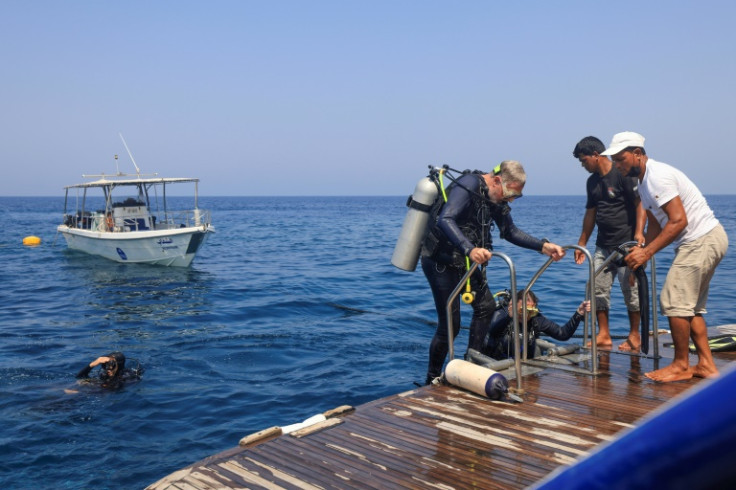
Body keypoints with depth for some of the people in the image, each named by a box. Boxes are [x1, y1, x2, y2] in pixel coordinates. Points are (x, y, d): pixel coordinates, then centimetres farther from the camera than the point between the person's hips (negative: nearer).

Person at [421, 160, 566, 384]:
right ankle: (432, 380, 11)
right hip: (440, 261, -9)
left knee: (486, 306, 8)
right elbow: (445, 220, -38)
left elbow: (510, 231, 15)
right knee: (450, 324, -6)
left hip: (463, 261, 9)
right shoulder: (468, 187, -23)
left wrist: (543, 246, 5)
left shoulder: (497, 199, 5)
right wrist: (470, 250, -51)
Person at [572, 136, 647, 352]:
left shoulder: (623, 174, -10)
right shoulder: (592, 182, 13)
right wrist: (581, 244, 19)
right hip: (603, 245, 8)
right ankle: (604, 336, 12)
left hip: (626, 244, -8)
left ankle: (634, 337, 11)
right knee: (597, 289, 4)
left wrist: (639, 232, -27)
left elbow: (640, 203, -14)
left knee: (630, 289, -1)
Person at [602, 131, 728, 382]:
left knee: (674, 300, -7)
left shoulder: (657, 176, -19)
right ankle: (706, 364, 18)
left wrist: (647, 253, -23)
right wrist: (640, 253, 4)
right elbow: (655, 222, 16)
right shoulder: (644, 181, 14)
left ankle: (681, 365, 3)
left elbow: (678, 221, -24)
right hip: (706, 240, 11)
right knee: (691, 305, 14)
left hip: (702, 240, -11)